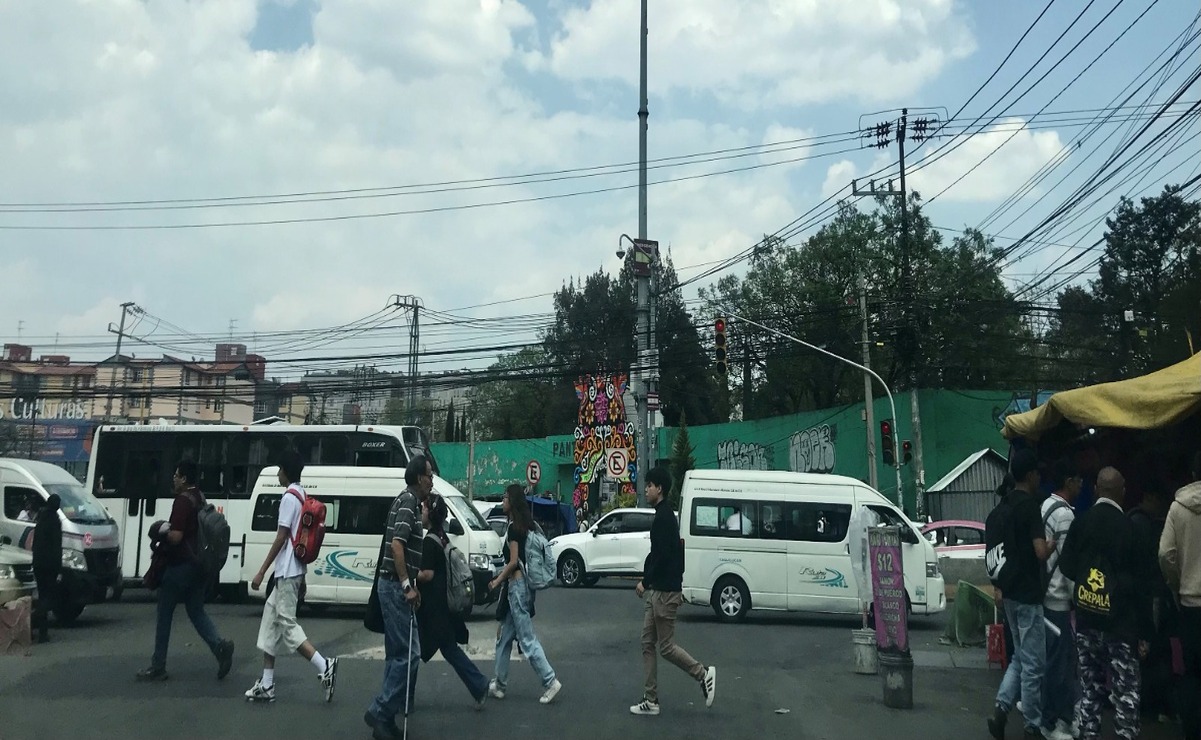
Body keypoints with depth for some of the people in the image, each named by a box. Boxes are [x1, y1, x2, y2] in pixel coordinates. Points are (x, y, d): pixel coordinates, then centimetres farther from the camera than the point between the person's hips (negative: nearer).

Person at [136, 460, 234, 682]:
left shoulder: (182, 501, -16)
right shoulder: (201, 499, 13)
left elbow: (176, 536, -21)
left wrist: (163, 531, -2)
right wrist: (169, 530, 16)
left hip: (180, 565, -8)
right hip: (198, 565, 8)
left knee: (165, 614, 5)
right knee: (196, 611, 12)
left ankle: (158, 667, 12)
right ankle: (219, 645, -10)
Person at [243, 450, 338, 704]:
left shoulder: (289, 497, -14)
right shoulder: (303, 497, 14)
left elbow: (281, 538, -17)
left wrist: (261, 571, -14)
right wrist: (301, 577, 23)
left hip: (287, 572, -10)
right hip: (292, 571, 10)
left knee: (287, 624, -7)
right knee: (270, 621, 11)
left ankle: (324, 666, -10)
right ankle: (267, 685, 14)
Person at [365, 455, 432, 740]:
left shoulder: (409, 501, 17)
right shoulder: (408, 501, -13)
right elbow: (396, 545, -23)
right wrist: (407, 586, -22)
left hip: (396, 586, 10)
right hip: (396, 586, -10)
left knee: (397, 652, 13)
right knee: (407, 652, -9)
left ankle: (386, 716, 18)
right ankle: (381, 711, -4)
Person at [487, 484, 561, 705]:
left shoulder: (513, 528, -14)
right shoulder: (525, 526, 11)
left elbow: (513, 562, -17)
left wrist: (497, 581, -7)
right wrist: (501, 578, 15)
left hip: (517, 586, -9)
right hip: (521, 585, 9)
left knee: (527, 639, -6)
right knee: (504, 637, 15)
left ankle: (550, 682, -5)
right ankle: (499, 684, 21)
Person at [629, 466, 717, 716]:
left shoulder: (664, 517, -17)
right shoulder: (664, 515, 15)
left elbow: (662, 555, -23)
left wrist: (645, 582, -17)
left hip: (664, 592, -10)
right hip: (658, 591, 10)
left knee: (665, 646, -3)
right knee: (648, 644, 10)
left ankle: (703, 675, 11)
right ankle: (651, 700, 13)